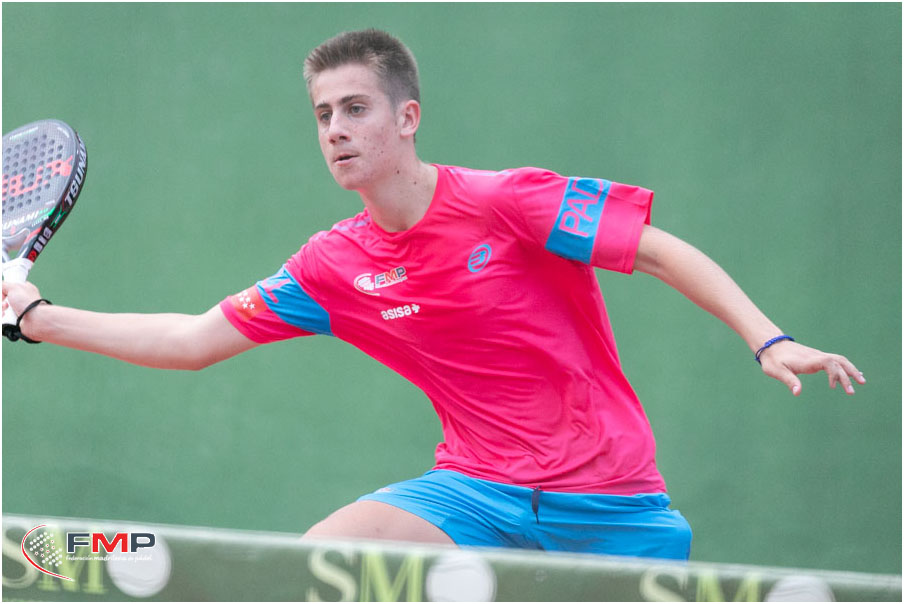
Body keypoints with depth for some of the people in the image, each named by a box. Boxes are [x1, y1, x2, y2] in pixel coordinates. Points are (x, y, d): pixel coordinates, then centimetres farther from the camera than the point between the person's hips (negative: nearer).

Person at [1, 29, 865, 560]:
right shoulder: (335, 266, 2)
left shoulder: (509, 203, -12)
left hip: (610, 498, -3)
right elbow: (193, 340, 7)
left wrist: (769, 340, -20)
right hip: (479, 487, 3)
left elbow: (665, 254, -9)